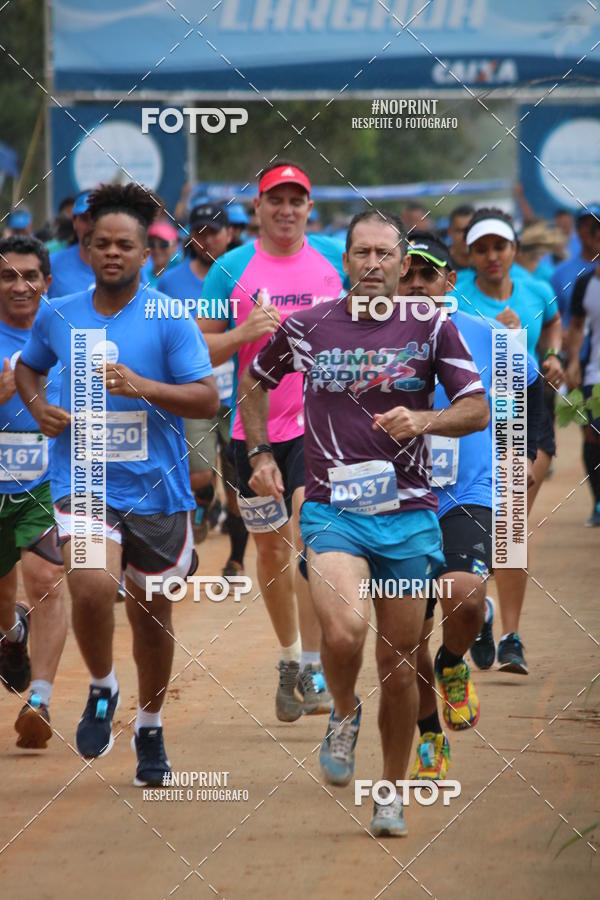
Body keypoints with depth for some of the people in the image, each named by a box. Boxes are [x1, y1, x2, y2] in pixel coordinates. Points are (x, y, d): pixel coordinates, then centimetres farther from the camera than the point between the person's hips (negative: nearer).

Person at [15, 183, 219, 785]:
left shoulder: (170, 320, -5)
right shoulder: (57, 316, 5)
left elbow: (206, 398, -10)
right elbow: (27, 366, 24)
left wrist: (140, 386, -24)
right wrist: (38, 408, 2)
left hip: (155, 487, 0)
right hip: (82, 482, 0)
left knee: (151, 613, 11)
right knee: (92, 585, -25)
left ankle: (150, 730, 33)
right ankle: (101, 690, 3)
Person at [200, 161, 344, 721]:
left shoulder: (333, 258, 3)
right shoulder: (232, 269, 0)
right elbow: (198, 349, 0)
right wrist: (243, 334, -16)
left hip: (320, 419, -1)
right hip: (256, 427, 1)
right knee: (271, 551, 11)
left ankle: (313, 668, -14)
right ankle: (289, 659, 30)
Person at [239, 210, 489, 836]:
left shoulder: (430, 327, 3)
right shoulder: (306, 326, 4)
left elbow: (476, 409, 2)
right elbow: (255, 382, 22)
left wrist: (423, 420, -17)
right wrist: (260, 454, 11)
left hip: (408, 512, 1)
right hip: (331, 509, -1)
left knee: (398, 665, 5)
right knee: (344, 633, -25)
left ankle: (392, 794, 22)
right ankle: (343, 715, 8)